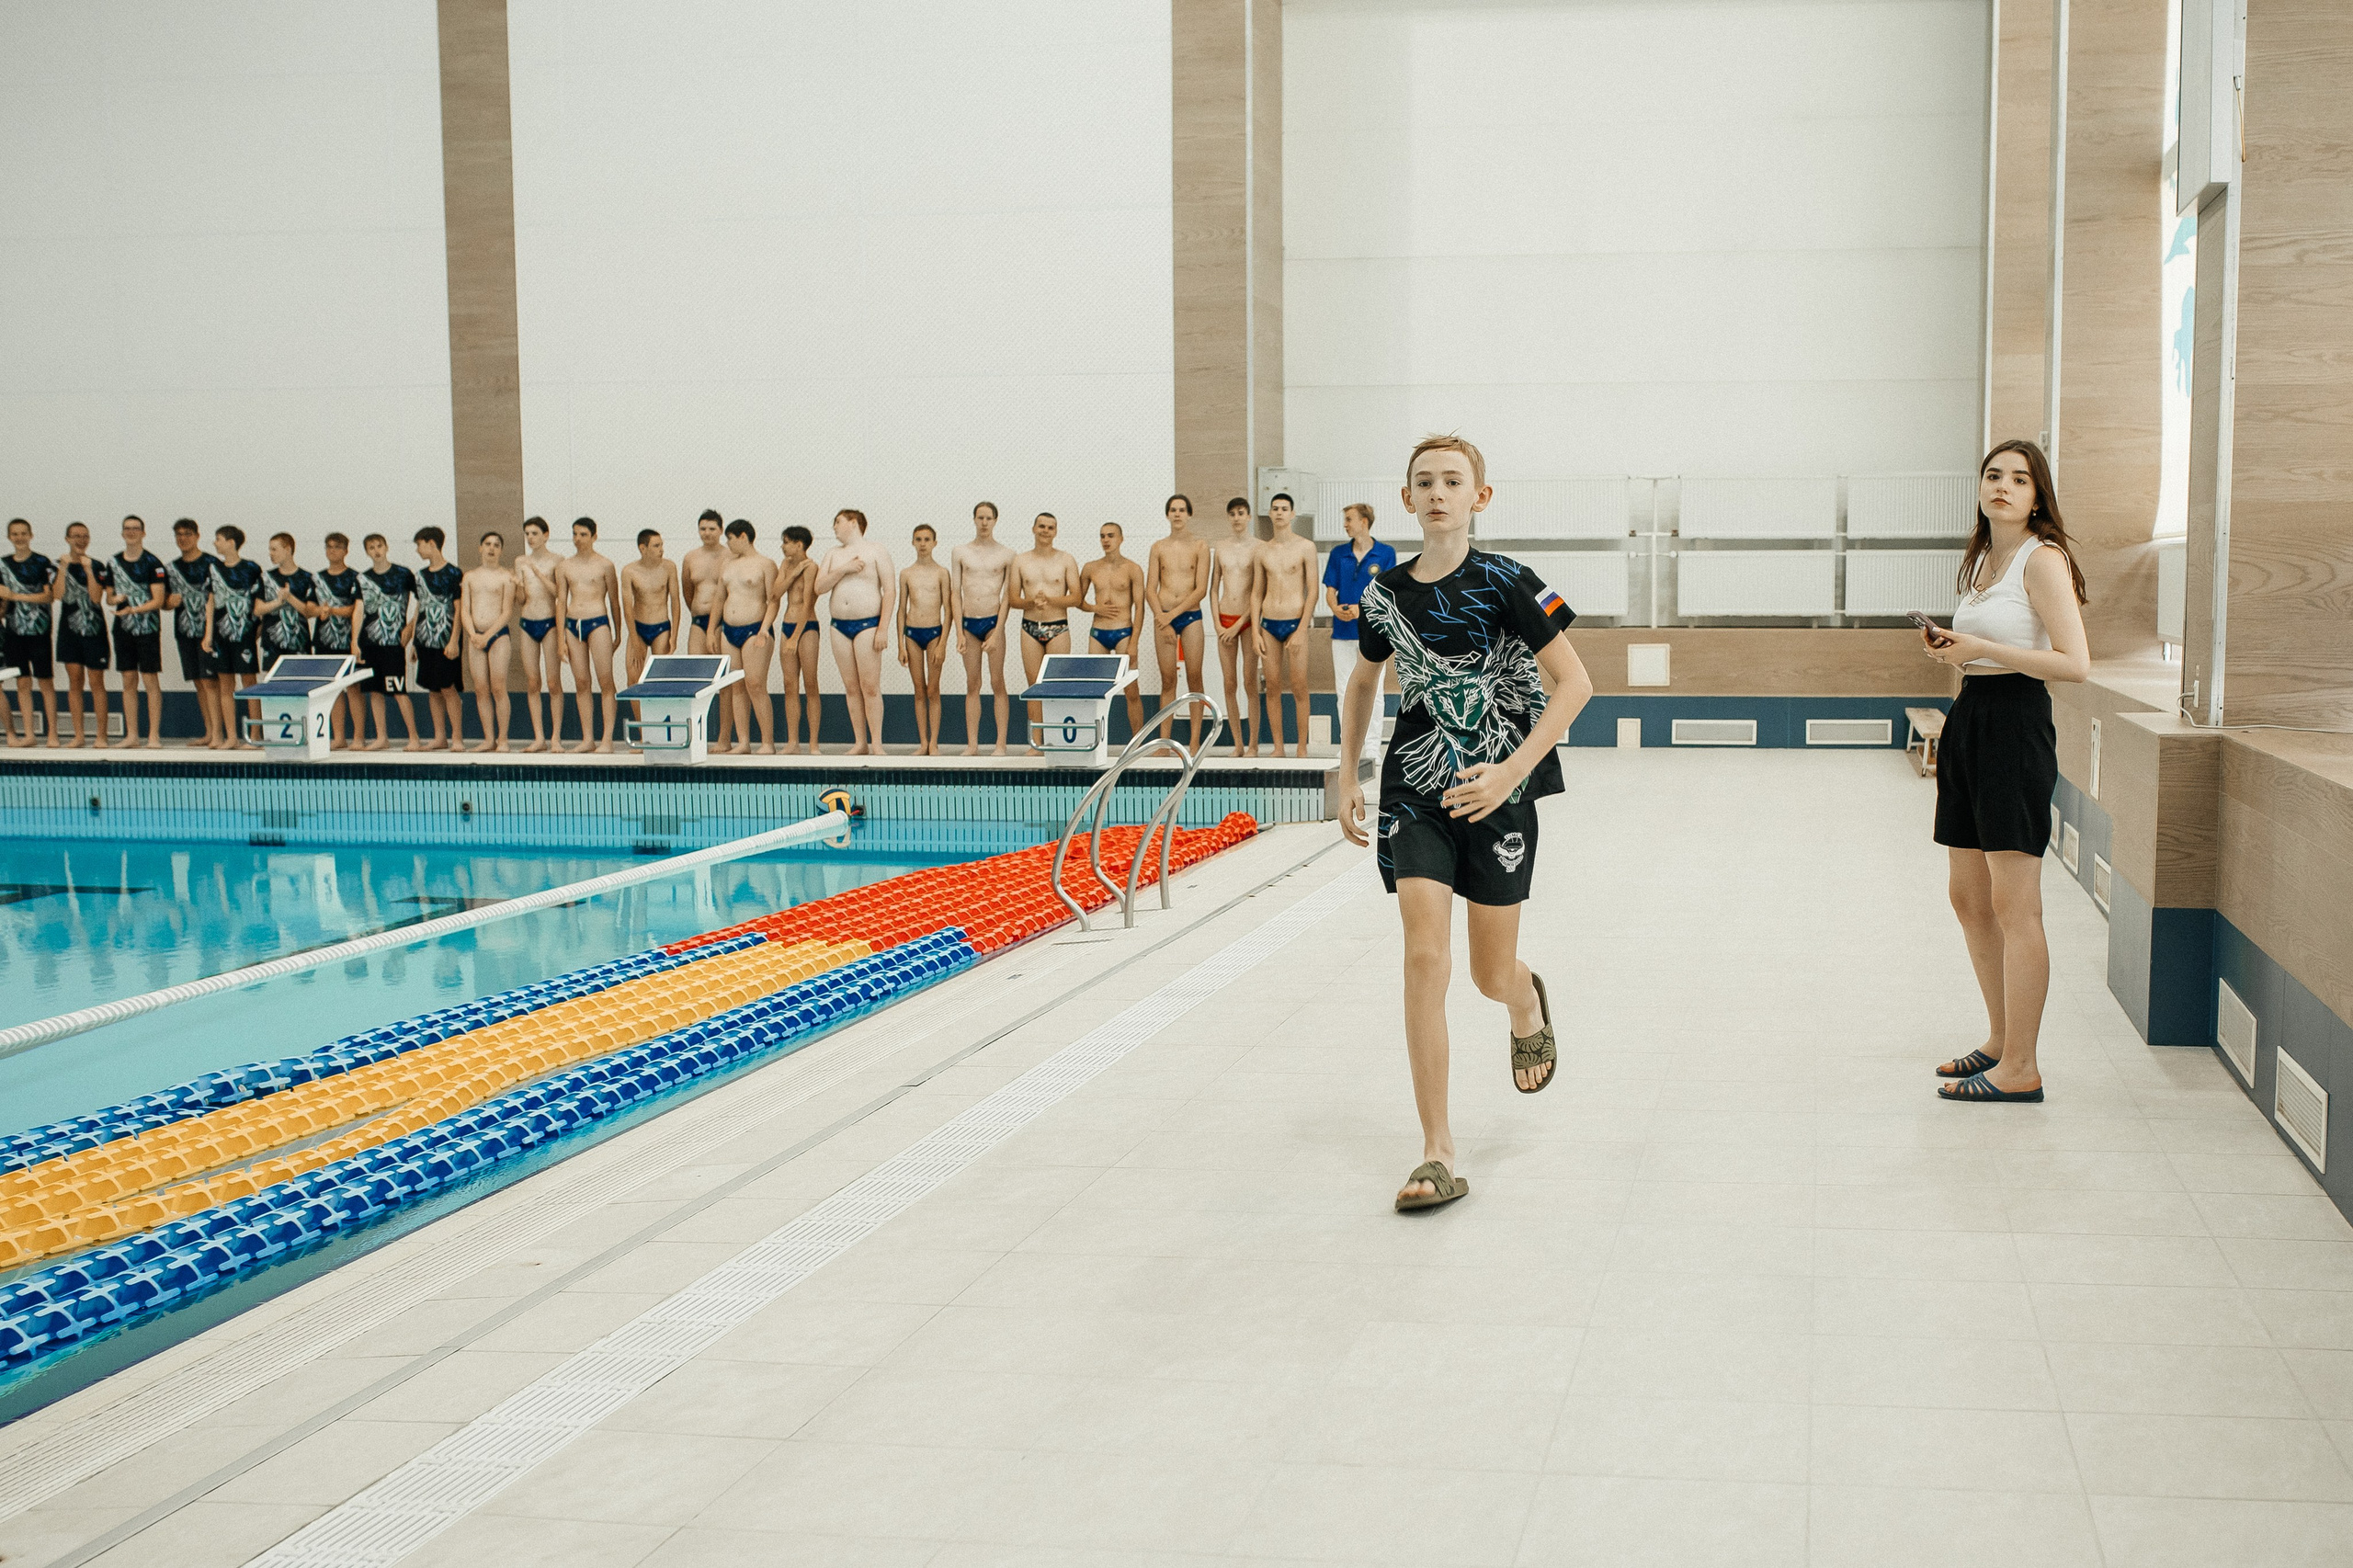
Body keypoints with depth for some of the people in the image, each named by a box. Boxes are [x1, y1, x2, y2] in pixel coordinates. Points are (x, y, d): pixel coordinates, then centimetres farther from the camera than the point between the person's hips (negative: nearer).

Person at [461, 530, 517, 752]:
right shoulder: (470, 577, 14)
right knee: (480, 690, 2)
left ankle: (502, 739, -5)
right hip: (475, 636, 4)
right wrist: (473, 634, -9)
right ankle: (488, 739, 6)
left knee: (498, 688, -9)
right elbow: (464, 610, 8)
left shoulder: (506, 576, 2)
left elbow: (507, 612, -5)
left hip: (498, 634, -4)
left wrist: (487, 635, -12)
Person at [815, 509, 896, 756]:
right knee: (851, 687, 4)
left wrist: (883, 629, -12)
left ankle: (876, 744, -8)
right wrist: (845, 569, -9)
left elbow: (890, 590, -5)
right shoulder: (833, 554, 16)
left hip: (867, 624, -5)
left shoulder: (877, 552, 1)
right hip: (839, 625, 5)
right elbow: (819, 587, 5)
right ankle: (860, 744, 8)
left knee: (870, 687, -10)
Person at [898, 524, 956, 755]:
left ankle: (934, 743, 1)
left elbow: (948, 611, -1)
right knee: (919, 691, 5)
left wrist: (942, 644, -8)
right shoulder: (906, 574, 8)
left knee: (932, 691, -3)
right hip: (912, 633, 2)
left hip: (934, 632, -2)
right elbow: (902, 610, 11)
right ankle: (923, 743, 9)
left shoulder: (941, 573, 0)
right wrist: (901, 645, 5)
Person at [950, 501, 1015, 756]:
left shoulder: (1006, 555, 3)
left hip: (993, 621, -2)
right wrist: (959, 632, -1)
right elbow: (956, 593, 6)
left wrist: (997, 632, -8)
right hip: (968, 623, 2)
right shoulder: (960, 553, 9)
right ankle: (972, 744, 6)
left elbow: (1007, 596, 0)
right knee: (972, 685, 5)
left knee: (997, 683, -3)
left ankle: (1001, 745, -2)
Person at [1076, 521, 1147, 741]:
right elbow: (1078, 600, 18)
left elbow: (1139, 607, -3)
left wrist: (1134, 642, -10)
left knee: (1132, 691, -5)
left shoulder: (1133, 570, -1)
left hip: (1123, 633, -3)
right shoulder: (1090, 569, 9)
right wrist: (1096, 608, -4)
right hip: (1097, 633, 3)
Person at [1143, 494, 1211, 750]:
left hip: (1190, 616, -1)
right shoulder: (1158, 548, 9)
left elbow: (1201, 589, -4)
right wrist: (1161, 618, -9)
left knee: (1194, 679, -4)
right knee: (1168, 681, 2)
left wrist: (1173, 614, -10)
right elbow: (1150, 590, 5)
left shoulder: (1200, 547, 3)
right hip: (1163, 617, 2)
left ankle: (1195, 743, -2)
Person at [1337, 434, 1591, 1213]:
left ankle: (1528, 1002, 49)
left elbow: (1573, 683, -12)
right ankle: (1438, 1156, -7)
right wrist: (1348, 778, 14)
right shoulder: (1386, 594, 2)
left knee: (1491, 975, 7)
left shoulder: (1504, 583, -11)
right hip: (1415, 791, 2)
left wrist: (1511, 772, -20)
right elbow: (1363, 683, 20)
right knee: (1424, 957, -11)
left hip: (1495, 793, -2)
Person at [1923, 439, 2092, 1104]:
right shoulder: (1981, 559, 15)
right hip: (1967, 721, 9)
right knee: (1968, 896, 13)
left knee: (2013, 906, -6)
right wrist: (1949, 646, 6)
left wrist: (1981, 647, -18)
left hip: (2016, 723, -9)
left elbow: (2075, 663, -18)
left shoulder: (2042, 560, -10)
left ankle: (2020, 1068, -1)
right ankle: (2001, 1040, 26)